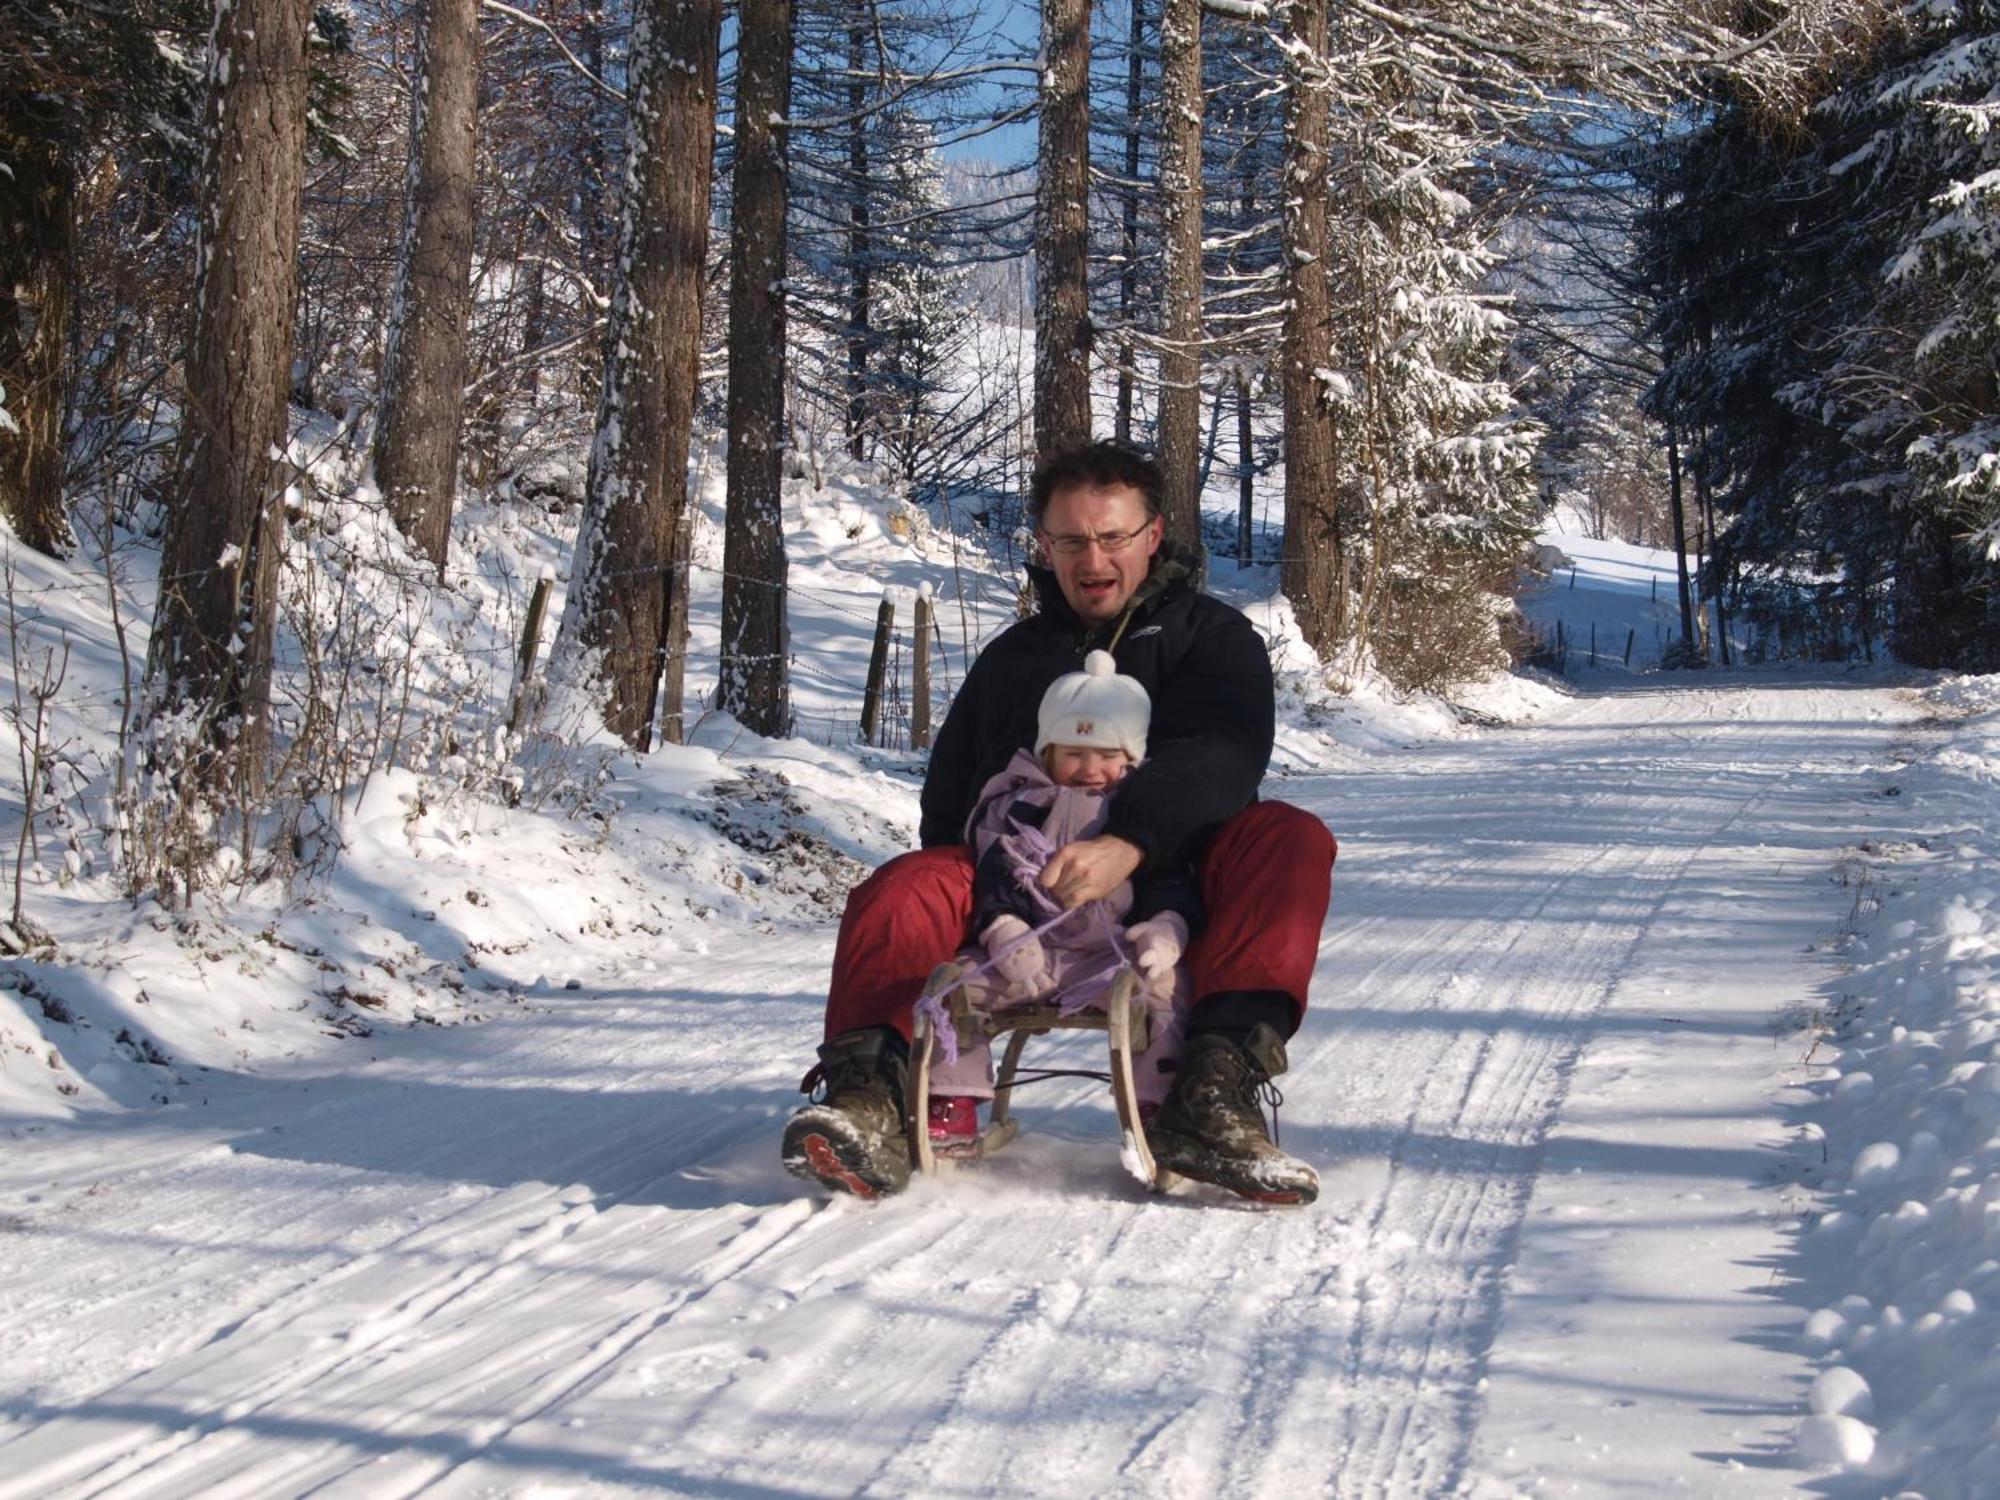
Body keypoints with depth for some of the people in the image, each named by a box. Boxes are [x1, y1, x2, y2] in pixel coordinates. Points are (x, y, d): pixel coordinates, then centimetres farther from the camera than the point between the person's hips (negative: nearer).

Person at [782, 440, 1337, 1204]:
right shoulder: (1011, 658, 23)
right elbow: (947, 802, 23)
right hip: (1022, 897, 2)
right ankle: (870, 1095, -47)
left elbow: (1224, 755, -11)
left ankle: (1212, 1094, -44)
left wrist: (1128, 842, -32)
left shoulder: (1210, 636, 11)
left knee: (1288, 841, -29)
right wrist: (989, 890, 0)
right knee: (902, 890, -24)